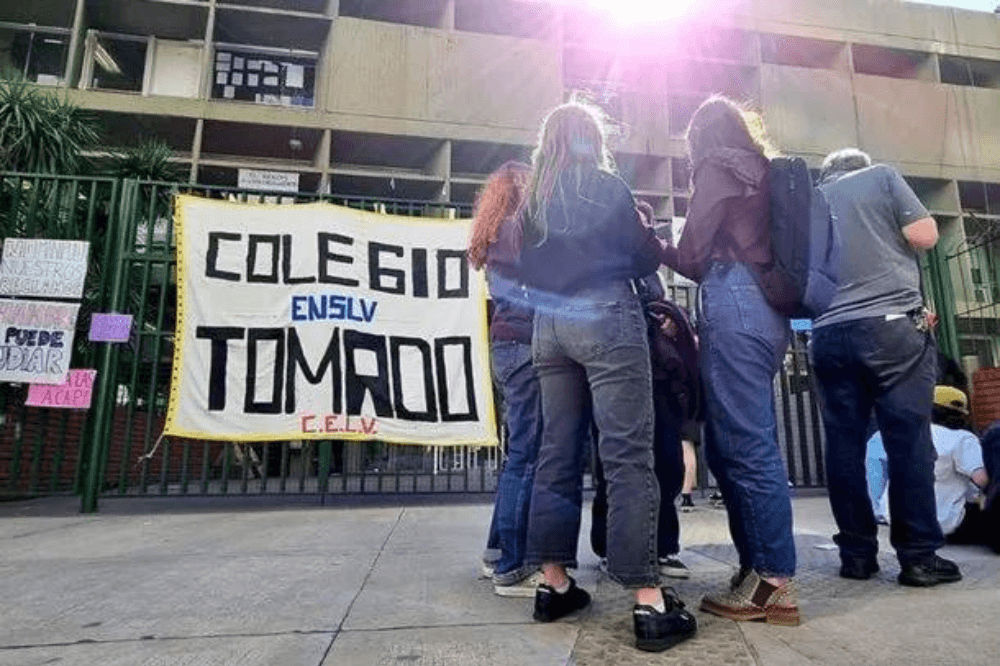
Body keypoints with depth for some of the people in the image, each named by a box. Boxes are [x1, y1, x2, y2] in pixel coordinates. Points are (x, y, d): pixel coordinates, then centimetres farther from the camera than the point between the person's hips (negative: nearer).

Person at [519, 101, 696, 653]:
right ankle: (649, 602, -4)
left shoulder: (533, 197, 15)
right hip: (605, 319, -5)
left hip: (548, 326, 6)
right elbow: (646, 259, 3)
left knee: (558, 452, 8)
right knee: (628, 455, -6)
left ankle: (554, 584, 15)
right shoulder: (606, 186, 0)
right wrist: (646, 231, 23)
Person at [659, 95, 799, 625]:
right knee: (728, 446, 9)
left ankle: (773, 583, -3)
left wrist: (661, 250, 15)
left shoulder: (716, 167, 2)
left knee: (745, 447, -8)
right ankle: (759, 570, 13)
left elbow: (693, 256, -4)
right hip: (766, 308, 9)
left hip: (733, 306, -9)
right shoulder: (759, 172, 26)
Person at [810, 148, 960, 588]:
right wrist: (891, 237, 19)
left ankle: (856, 553, 7)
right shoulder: (882, 177, 10)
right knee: (909, 438, -1)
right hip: (893, 324, -3)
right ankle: (918, 556, 1)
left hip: (829, 334, 3)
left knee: (844, 443, 4)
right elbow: (925, 236, 1)